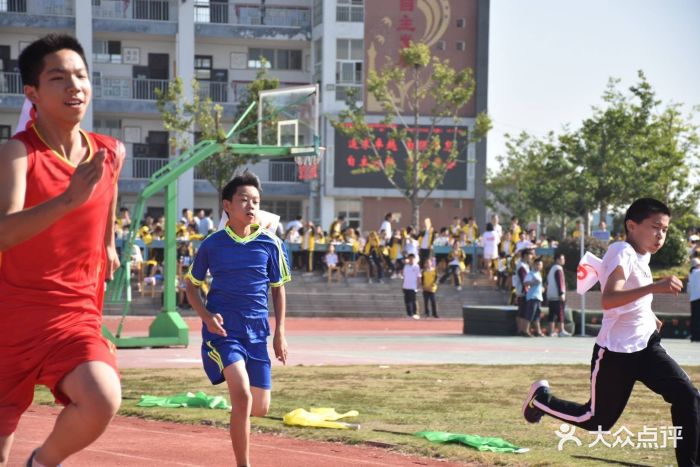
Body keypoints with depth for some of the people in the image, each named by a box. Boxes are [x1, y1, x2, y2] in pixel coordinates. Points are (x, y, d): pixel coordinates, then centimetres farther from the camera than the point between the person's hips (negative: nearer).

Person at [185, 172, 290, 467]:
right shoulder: (212, 244, -3)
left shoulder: (271, 244, 1)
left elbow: (278, 288, 11)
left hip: (257, 331, 3)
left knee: (260, 407, 5)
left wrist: (280, 333, 6)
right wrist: (207, 316, -9)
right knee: (242, 396, -22)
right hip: (222, 329, -3)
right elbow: (192, 285, 8)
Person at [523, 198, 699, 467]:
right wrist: (655, 287, -45)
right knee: (597, 421, 8)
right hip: (616, 352, -7)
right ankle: (542, 399, 32)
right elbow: (607, 300, -38)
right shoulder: (623, 253, -20)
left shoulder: (641, 255, 8)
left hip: (646, 346, 7)